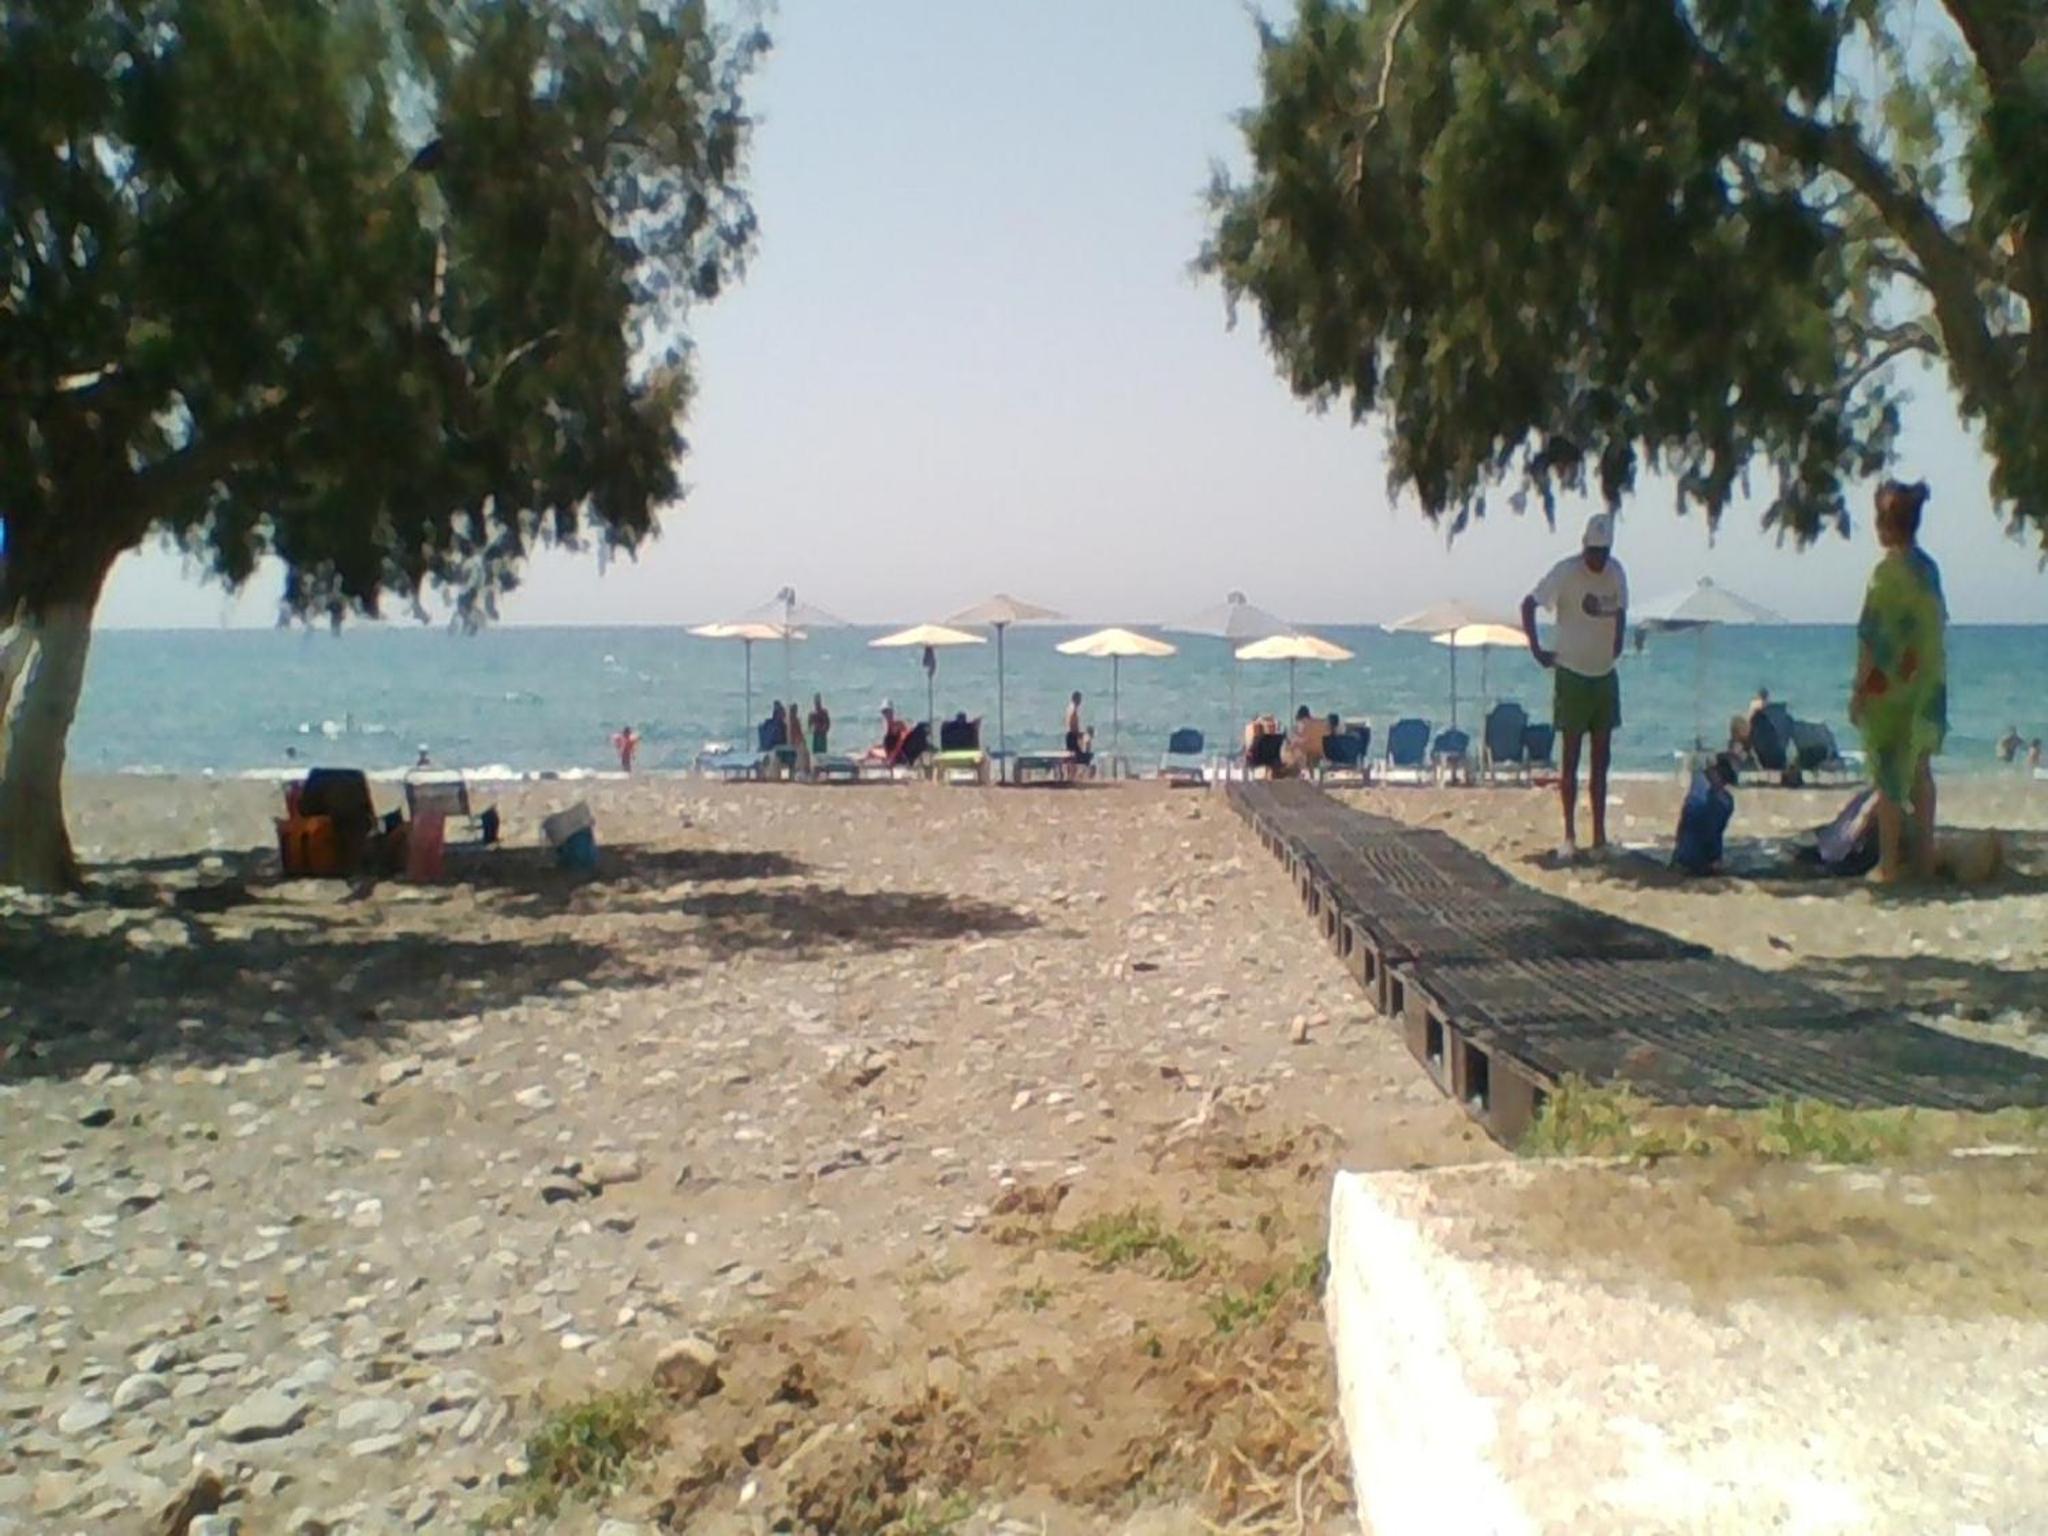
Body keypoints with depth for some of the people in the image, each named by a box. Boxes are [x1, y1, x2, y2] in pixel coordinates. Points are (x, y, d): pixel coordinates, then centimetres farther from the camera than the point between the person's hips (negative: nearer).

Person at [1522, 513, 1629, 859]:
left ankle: (1600, 836, 12)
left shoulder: (1616, 572, 4)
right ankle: (1569, 836, 1)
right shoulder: (1565, 572, -13)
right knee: (1571, 757, -3)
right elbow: (1528, 605, -12)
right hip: (1573, 674, -6)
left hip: (1605, 675, 6)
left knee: (1602, 759, 7)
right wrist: (1537, 650, -14)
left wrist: (1617, 648, 8)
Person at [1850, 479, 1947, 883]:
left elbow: (1873, 637, -16)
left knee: (1889, 776, -2)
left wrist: (1859, 690, -12)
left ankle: (1889, 864, 2)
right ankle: (1924, 858, 19)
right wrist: (1927, 679, 19)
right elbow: (1937, 630, 13)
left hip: (1890, 688, -8)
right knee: (1919, 773, 14)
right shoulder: (1929, 569, 8)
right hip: (1927, 686, 8)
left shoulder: (1889, 570, -15)